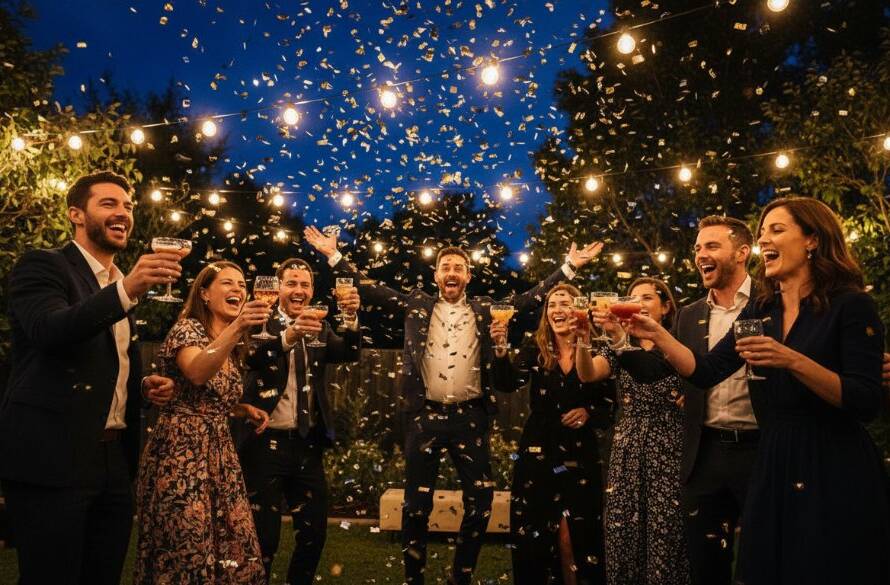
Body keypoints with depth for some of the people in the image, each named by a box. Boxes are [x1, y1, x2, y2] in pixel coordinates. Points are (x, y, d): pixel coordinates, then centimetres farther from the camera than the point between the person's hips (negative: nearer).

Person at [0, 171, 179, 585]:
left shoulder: (122, 285, 18)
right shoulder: (42, 266, -4)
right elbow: (51, 331, -25)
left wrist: (146, 385, 8)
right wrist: (126, 291, -37)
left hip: (113, 459, 8)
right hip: (52, 459, -7)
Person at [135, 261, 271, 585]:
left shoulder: (233, 347, 15)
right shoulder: (188, 328, -8)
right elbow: (197, 374, -30)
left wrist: (245, 409, 8)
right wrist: (236, 328, -42)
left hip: (219, 450, 8)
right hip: (182, 448, -8)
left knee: (235, 544, 4)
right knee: (187, 548, -7)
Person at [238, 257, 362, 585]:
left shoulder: (320, 329, 10)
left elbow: (349, 354, -8)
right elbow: (251, 358, -23)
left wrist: (351, 318, -27)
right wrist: (288, 336, -42)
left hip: (308, 445, 4)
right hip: (266, 443, -4)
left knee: (314, 530, 10)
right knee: (264, 534, 1)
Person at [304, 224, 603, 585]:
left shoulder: (486, 309, 9)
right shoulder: (416, 305, 8)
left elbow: (532, 297, 7)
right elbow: (369, 290, 6)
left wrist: (570, 266, 2)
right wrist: (335, 255, 0)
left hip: (470, 417, 1)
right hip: (424, 415, -1)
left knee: (480, 503, 4)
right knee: (416, 504, 6)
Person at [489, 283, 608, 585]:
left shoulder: (594, 350, -2)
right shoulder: (535, 349, -1)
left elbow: (607, 399, 3)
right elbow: (507, 384, -16)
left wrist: (588, 411, -16)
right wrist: (500, 348, -31)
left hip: (579, 450, 0)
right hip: (538, 449, 1)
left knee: (577, 531, 1)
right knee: (534, 530, 6)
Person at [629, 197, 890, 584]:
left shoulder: (851, 305, -8)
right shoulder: (759, 312, 10)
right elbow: (705, 372, 5)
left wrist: (794, 361, -25)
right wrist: (657, 335, -7)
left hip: (837, 474, -6)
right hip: (773, 467, 6)